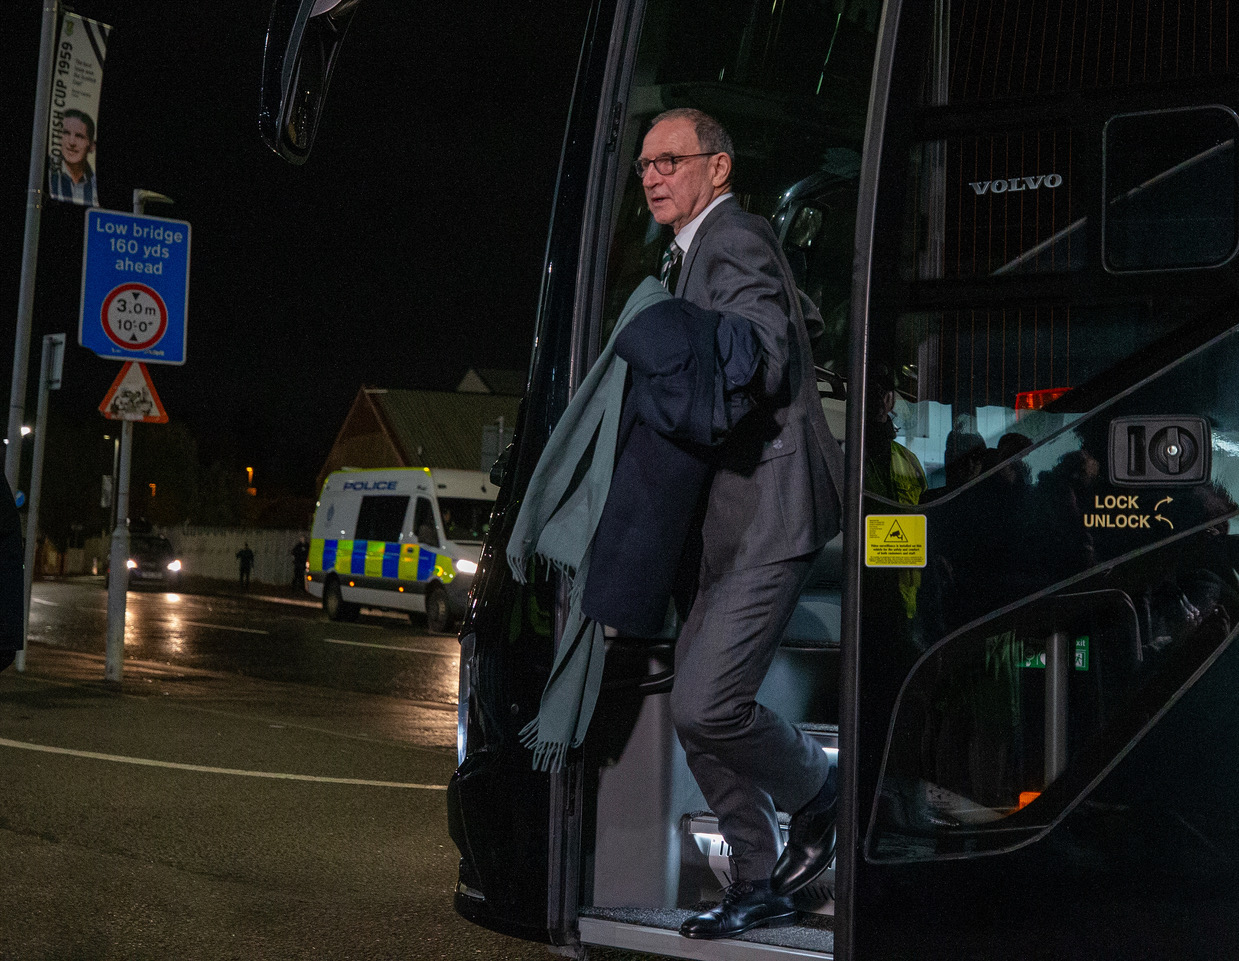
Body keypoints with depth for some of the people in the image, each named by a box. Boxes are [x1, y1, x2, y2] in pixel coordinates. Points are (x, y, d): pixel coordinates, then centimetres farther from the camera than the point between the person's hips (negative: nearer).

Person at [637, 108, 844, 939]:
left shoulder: (734, 239, -8)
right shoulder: (692, 253, 22)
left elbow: (764, 365, -21)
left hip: (770, 507, -10)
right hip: (733, 513, 10)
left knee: (705, 704, -15)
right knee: (695, 712, 10)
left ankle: (820, 792, 13)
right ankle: (760, 883, 23)